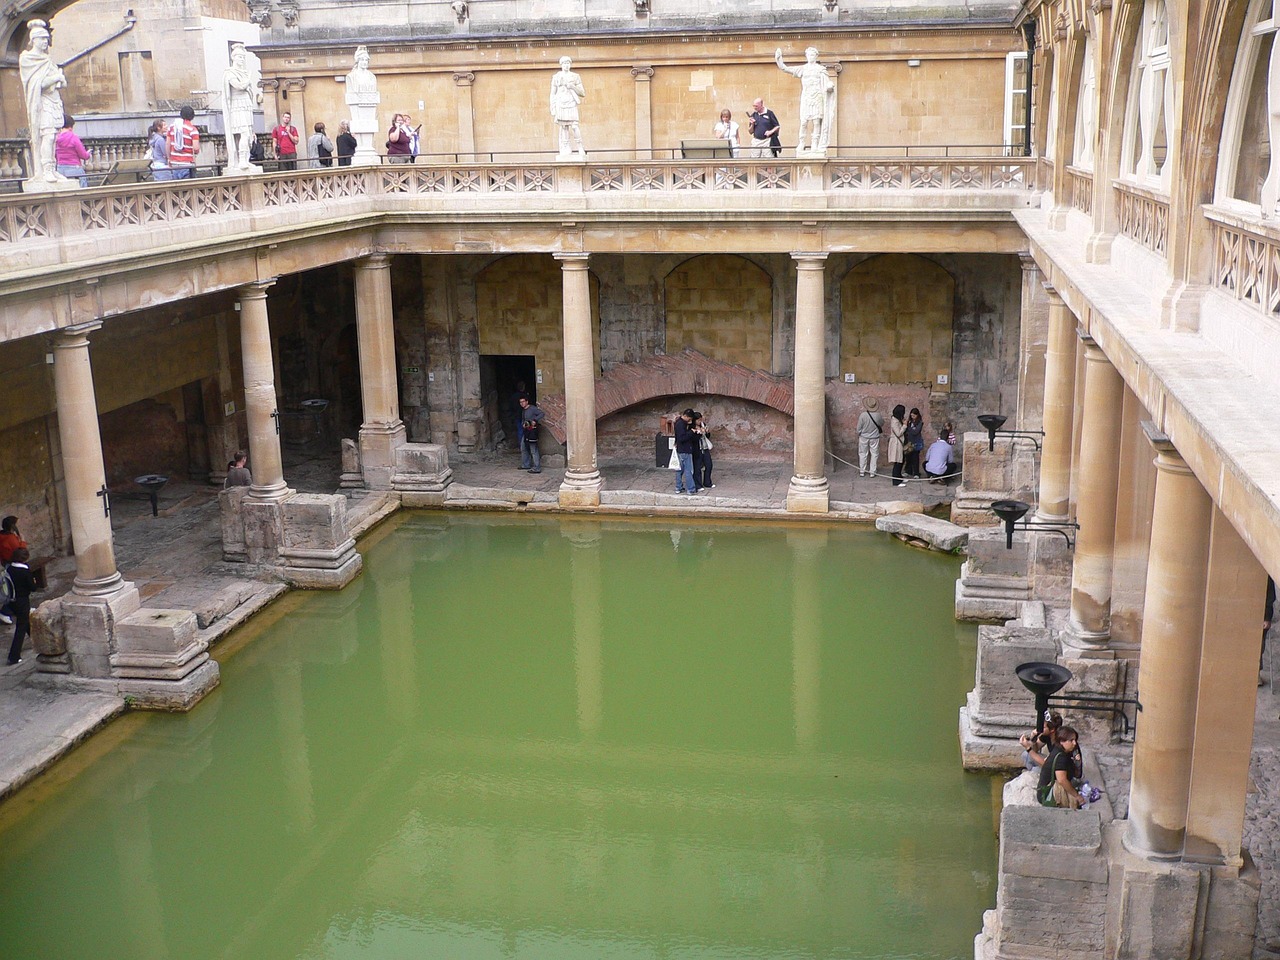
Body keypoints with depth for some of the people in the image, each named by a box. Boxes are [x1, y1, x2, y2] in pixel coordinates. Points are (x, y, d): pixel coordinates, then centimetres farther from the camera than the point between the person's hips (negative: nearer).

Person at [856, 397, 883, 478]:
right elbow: (882, 424, 5)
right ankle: (872, 472, 13)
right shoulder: (878, 416, -15)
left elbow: (859, 428, -10)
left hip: (864, 437, 0)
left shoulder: (862, 415, -19)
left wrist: (859, 435, 7)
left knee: (863, 454, 13)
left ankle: (862, 471, 18)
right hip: (874, 438, 0)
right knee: (874, 454, 12)